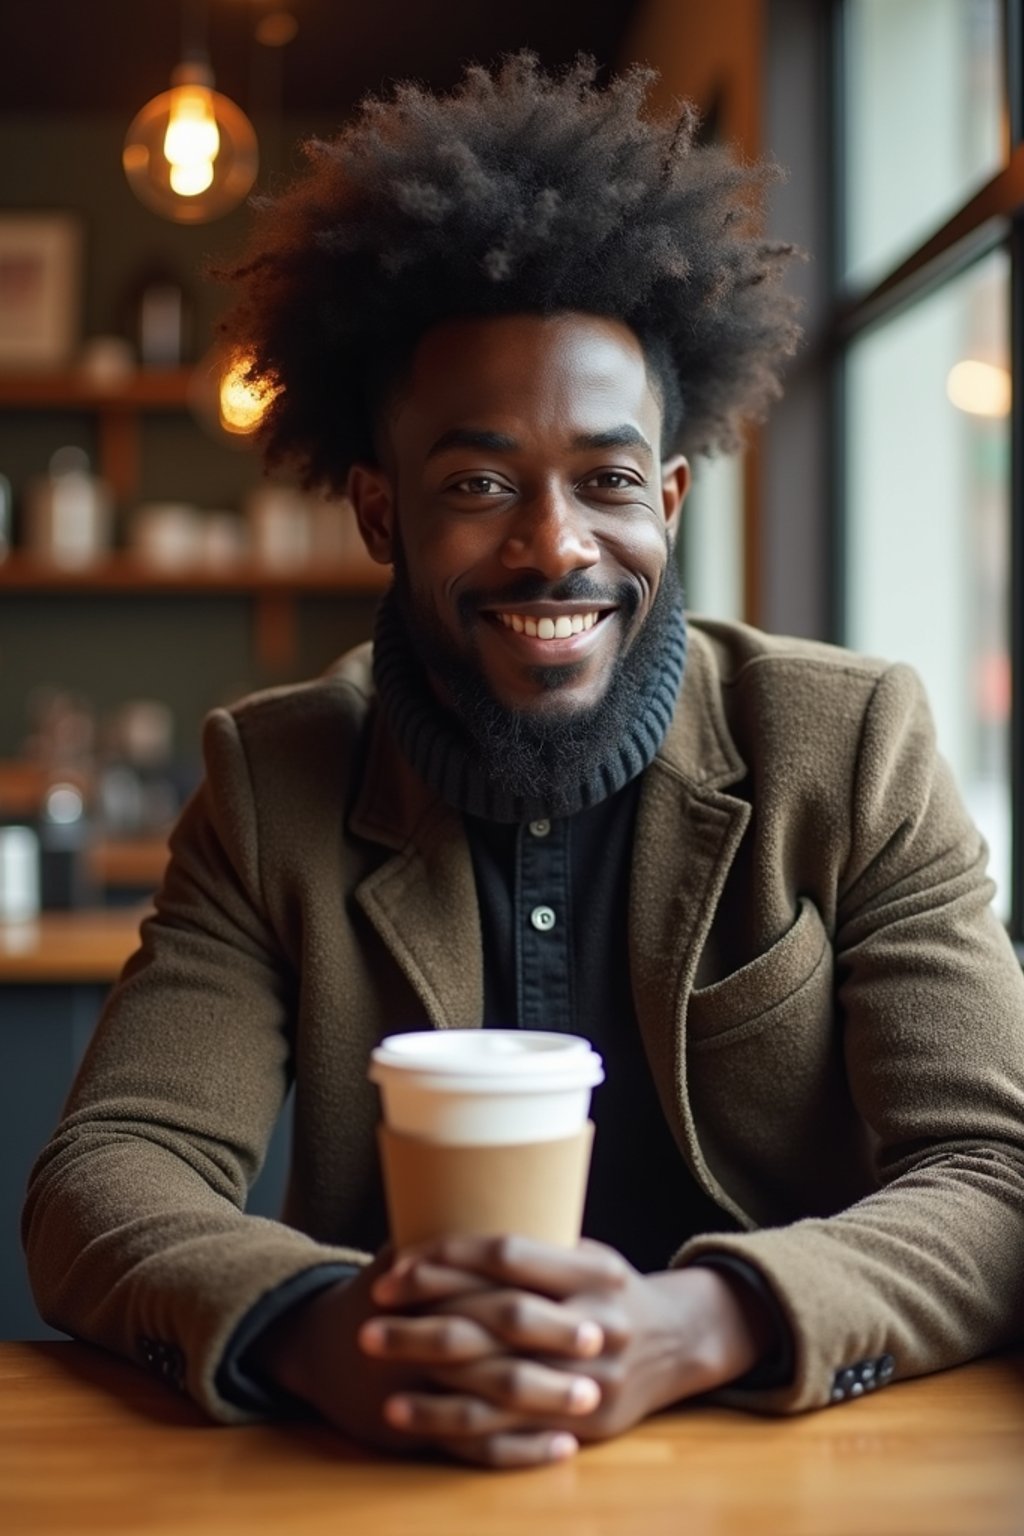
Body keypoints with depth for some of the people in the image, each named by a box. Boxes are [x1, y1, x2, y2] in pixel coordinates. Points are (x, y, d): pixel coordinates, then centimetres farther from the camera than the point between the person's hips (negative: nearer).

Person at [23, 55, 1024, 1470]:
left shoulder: (851, 744, -3)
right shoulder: (273, 782, 1)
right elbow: (106, 1177, -6)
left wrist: (693, 1330, -28)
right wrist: (315, 1329, -28)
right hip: (387, 1477, 2)